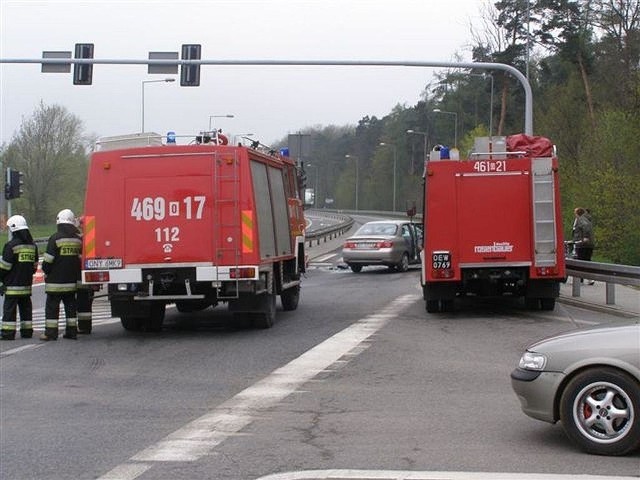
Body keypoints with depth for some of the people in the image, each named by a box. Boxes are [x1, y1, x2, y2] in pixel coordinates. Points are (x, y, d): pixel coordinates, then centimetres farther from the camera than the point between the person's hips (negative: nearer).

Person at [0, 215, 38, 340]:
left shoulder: (11, 245, -13)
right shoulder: (32, 245, 10)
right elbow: (35, 265, 15)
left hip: (13, 285, -7)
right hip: (27, 284, 7)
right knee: (26, 307, 13)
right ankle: (27, 331, 15)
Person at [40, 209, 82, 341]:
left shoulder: (55, 238, -11)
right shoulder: (78, 239, 6)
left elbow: (48, 260, -11)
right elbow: (81, 259, 10)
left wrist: (46, 271, 7)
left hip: (56, 281, -5)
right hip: (72, 280, 5)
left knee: (52, 306, 0)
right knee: (70, 305, 12)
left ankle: (51, 333, -1)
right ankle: (72, 331, 13)